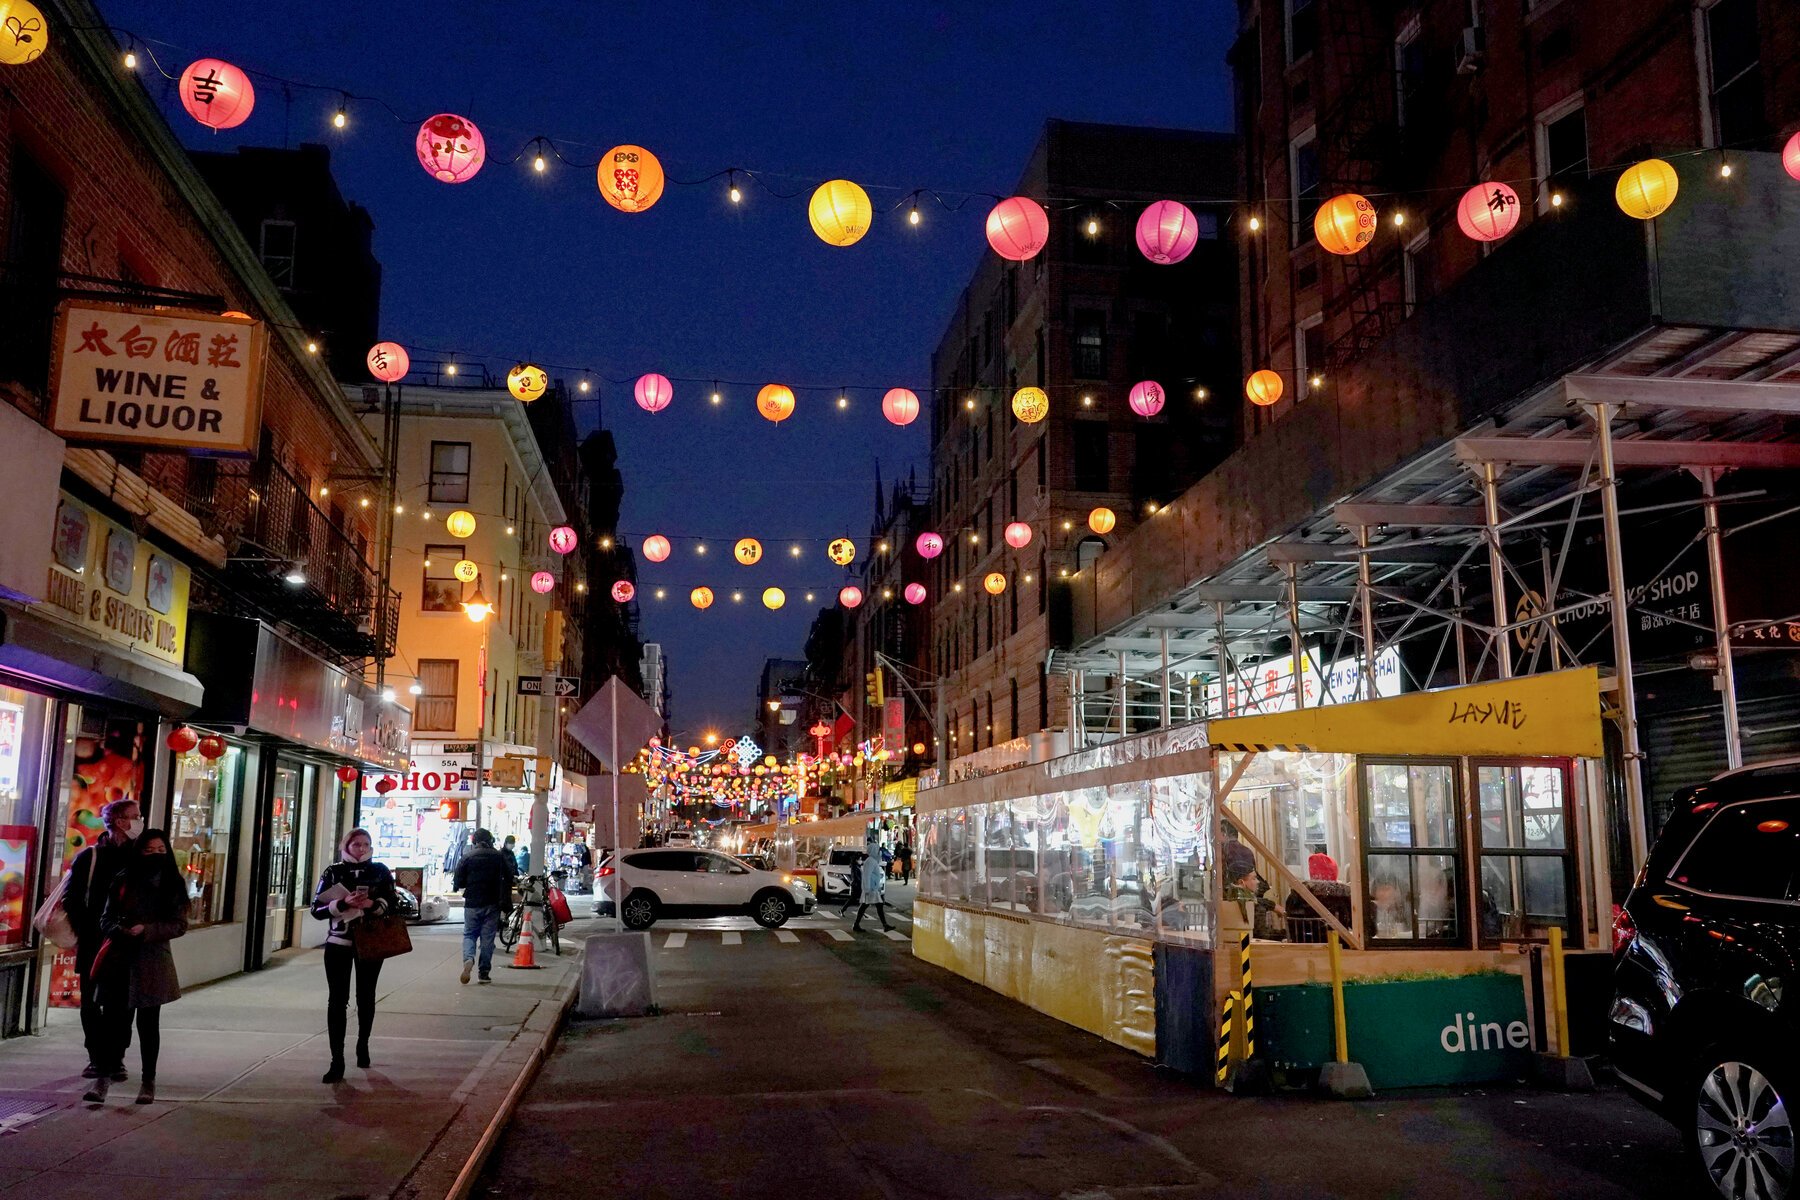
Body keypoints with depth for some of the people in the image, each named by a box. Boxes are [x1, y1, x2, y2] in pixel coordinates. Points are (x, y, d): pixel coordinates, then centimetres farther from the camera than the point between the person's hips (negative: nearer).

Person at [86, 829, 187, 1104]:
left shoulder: (173, 884, 0)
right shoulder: (122, 880, 4)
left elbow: (180, 924, -3)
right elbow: (106, 917, 7)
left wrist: (147, 931, -16)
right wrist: (119, 931, -14)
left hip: (153, 962, -1)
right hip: (120, 958, 1)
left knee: (148, 1022, 7)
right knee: (115, 1018, -2)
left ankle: (148, 1080, 16)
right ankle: (104, 1076, 8)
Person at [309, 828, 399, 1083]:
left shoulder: (380, 871, 2)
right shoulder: (333, 872, -1)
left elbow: (393, 902, 0)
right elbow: (317, 908, -6)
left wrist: (372, 904, -19)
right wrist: (343, 903, -22)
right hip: (338, 943, -1)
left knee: (366, 996, 14)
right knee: (337, 999, -6)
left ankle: (363, 1044, 37)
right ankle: (337, 1061, -4)